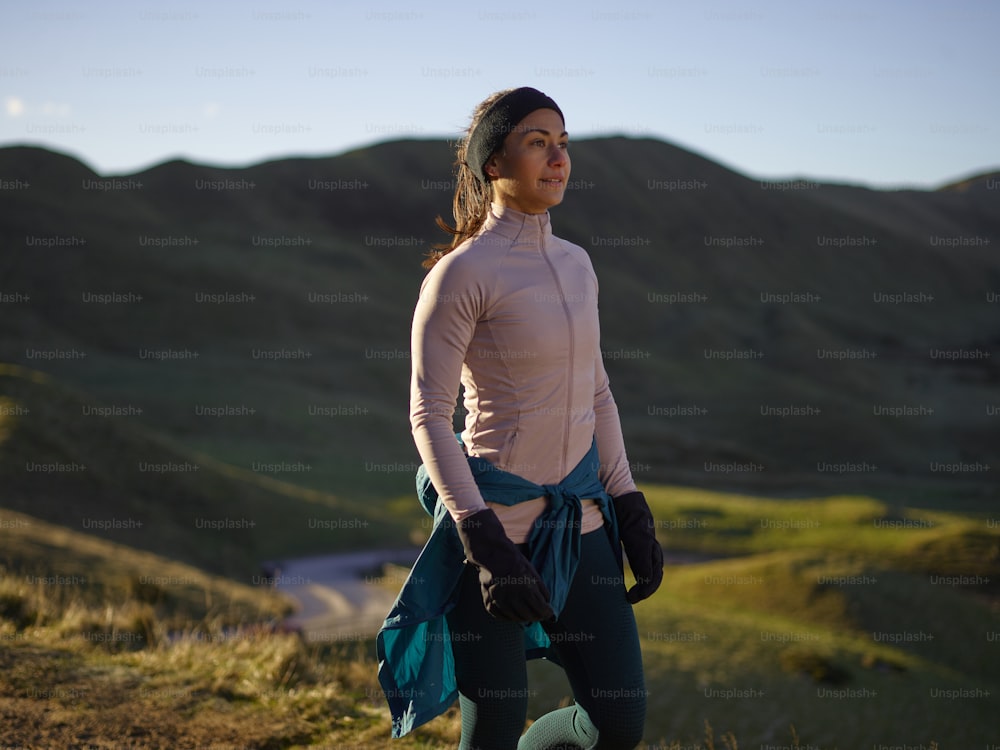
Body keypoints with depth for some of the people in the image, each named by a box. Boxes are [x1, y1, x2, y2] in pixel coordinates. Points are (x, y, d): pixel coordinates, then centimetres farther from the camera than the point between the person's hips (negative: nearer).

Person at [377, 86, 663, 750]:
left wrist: (632, 513, 10)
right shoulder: (462, 273, -12)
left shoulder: (575, 263, 9)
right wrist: (485, 544, -20)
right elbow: (429, 417, -14)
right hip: (495, 516, -6)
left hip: (578, 519, 7)